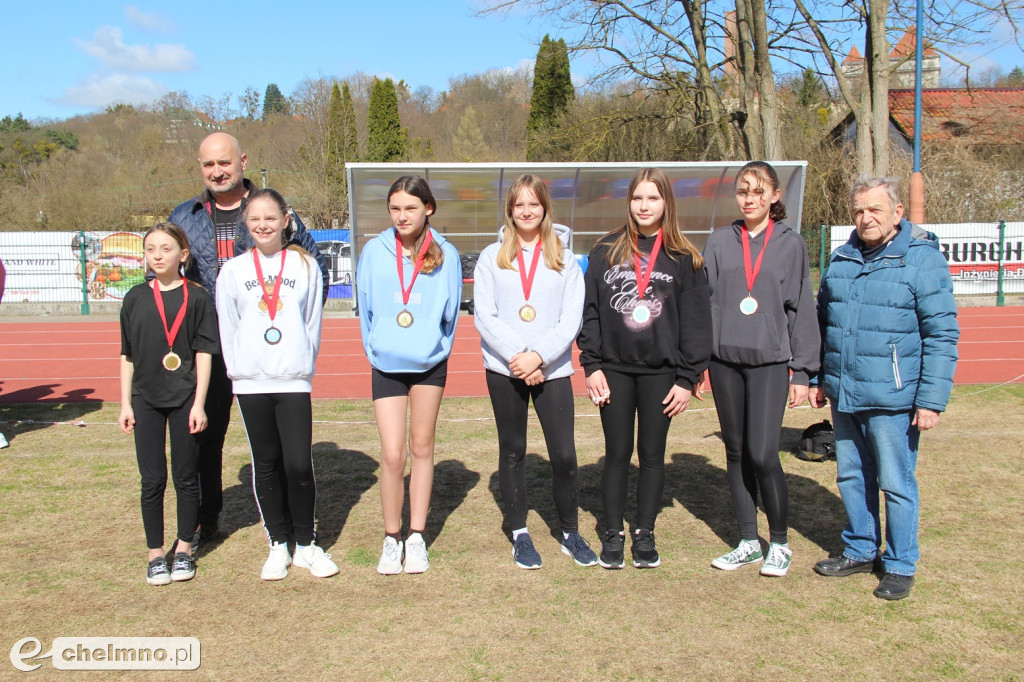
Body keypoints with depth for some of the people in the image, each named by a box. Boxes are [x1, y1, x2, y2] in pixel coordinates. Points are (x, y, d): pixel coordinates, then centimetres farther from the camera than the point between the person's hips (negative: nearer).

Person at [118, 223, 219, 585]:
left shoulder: (197, 297, -3)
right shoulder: (136, 298, 5)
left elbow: (204, 353, -4)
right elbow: (127, 354, 8)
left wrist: (199, 404, -8)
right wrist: (125, 402, 5)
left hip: (185, 399, -2)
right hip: (146, 400, 2)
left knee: (185, 477, 8)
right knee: (152, 480, 7)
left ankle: (184, 549, 23)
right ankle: (155, 553, 20)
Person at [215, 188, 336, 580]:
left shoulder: (305, 265, 4)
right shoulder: (233, 271, 6)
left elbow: (313, 322, 7)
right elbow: (226, 327, 9)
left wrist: (303, 364, 1)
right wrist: (238, 369, 2)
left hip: (294, 380, -1)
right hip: (250, 382, 1)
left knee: (299, 465, -5)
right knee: (266, 466, 8)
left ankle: (307, 544, 14)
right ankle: (277, 546, 22)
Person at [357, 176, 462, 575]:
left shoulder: (445, 255, -5)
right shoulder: (374, 252, -4)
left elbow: (450, 314, 5)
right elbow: (365, 309, 6)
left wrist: (434, 348, 8)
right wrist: (376, 350, 9)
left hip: (430, 363, 0)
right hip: (386, 366, 0)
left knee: (421, 448, 10)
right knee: (392, 455, -5)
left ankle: (416, 537, 22)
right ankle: (392, 538, 14)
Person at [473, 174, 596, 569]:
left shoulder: (564, 258, 5)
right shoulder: (491, 257, 4)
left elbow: (572, 318, -2)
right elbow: (484, 316, -3)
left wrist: (539, 356, -15)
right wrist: (517, 357, -14)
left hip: (553, 370, 0)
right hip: (504, 369, 1)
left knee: (564, 454, -2)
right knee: (512, 451, 10)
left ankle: (571, 533, 18)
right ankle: (520, 534, 24)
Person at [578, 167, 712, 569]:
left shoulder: (684, 258, 2)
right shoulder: (606, 250, 4)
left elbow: (696, 321, 1)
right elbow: (589, 310, 3)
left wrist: (688, 377, -4)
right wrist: (591, 365, -4)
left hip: (661, 373, 0)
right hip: (614, 369, 0)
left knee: (652, 454, 9)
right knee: (617, 454, 7)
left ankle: (645, 535, 22)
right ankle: (613, 535, 20)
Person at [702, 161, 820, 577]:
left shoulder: (791, 244, 3)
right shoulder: (719, 242, 7)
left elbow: (802, 309, 3)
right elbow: (703, 302, 7)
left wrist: (802, 371, -1)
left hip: (770, 361, -3)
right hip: (725, 360, 3)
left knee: (763, 454, -9)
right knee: (736, 452, 9)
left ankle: (779, 544, 12)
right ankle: (748, 542, 22)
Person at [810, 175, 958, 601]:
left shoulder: (922, 258, -7)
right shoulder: (842, 259, 10)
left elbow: (942, 335, -10)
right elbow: (822, 322, 19)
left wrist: (931, 400, -14)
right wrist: (817, 378, 17)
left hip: (892, 398, -6)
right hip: (843, 395, 6)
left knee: (896, 483, 5)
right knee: (851, 477, 16)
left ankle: (900, 565, 21)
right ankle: (860, 551, 33)